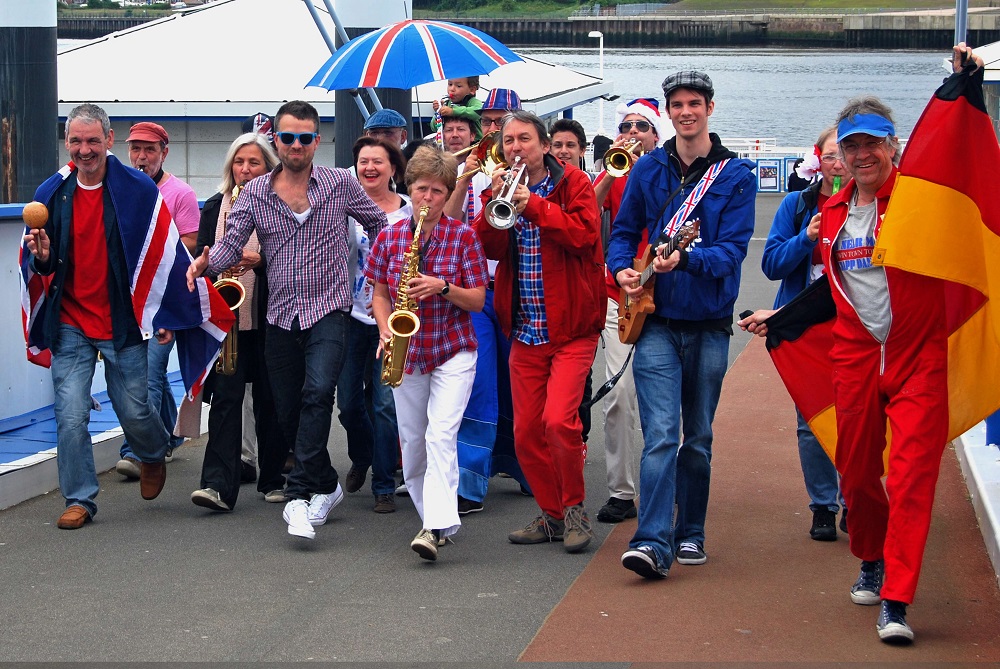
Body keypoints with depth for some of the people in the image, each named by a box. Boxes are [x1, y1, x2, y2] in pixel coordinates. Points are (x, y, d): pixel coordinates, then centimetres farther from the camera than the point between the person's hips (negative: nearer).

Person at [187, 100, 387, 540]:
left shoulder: (340, 184, 2)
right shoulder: (255, 193, 5)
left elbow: (381, 226, 11)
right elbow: (231, 243, -3)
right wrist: (205, 262, -24)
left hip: (328, 310, -3)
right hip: (280, 317, 4)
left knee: (317, 393, -25)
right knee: (288, 413, 10)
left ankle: (300, 494, -22)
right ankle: (326, 486, 30)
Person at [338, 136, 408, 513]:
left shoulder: (409, 210, 2)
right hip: (352, 315, 1)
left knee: (385, 402, -6)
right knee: (348, 400, 7)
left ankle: (384, 486, 5)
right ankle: (361, 459, 37)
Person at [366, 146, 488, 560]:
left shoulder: (463, 236, -4)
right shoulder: (389, 238, 4)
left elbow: (478, 300, -4)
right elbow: (380, 294, 10)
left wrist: (443, 287, -21)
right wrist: (385, 329, -9)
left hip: (453, 351, -4)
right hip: (406, 352, 4)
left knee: (440, 434, -19)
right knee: (412, 441, 10)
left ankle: (435, 526, -24)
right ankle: (435, 519, 28)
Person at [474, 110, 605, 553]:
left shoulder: (573, 184, -1)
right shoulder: (503, 187, 11)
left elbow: (584, 234, -18)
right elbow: (491, 247, -2)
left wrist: (533, 205, -22)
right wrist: (494, 199, -15)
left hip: (571, 329, -5)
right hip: (525, 331, 5)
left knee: (558, 420, -19)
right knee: (526, 432, 5)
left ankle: (574, 508, 1)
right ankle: (552, 515, 20)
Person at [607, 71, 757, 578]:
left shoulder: (737, 175, -2)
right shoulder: (649, 168, 5)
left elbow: (733, 249, -11)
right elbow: (623, 230, 14)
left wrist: (685, 260, -28)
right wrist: (622, 269, -7)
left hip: (709, 322, 0)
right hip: (656, 321, 0)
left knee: (698, 437, 12)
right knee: (661, 433, -12)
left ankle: (690, 533, 25)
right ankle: (653, 542, -17)